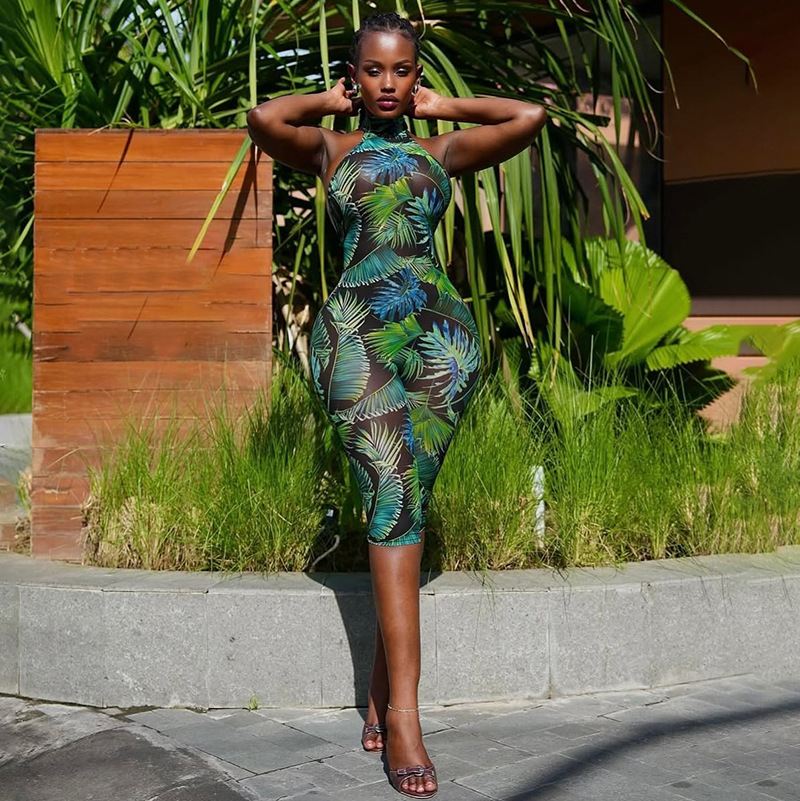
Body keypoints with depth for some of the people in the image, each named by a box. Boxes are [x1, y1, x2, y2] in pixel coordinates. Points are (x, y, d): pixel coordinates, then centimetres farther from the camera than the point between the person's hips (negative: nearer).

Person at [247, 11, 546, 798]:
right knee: (393, 499, -14)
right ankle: (404, 712, -16)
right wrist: (329, 103, 10)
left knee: (405, 504, 2)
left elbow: (530, 116, 4)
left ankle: (382, 693, 13)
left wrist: (445, 107, 15)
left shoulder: (442, 150, 17)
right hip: (356, 333, -2)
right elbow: (262, 118, -9)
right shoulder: (328, 149, 12)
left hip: (442, 334, 2)